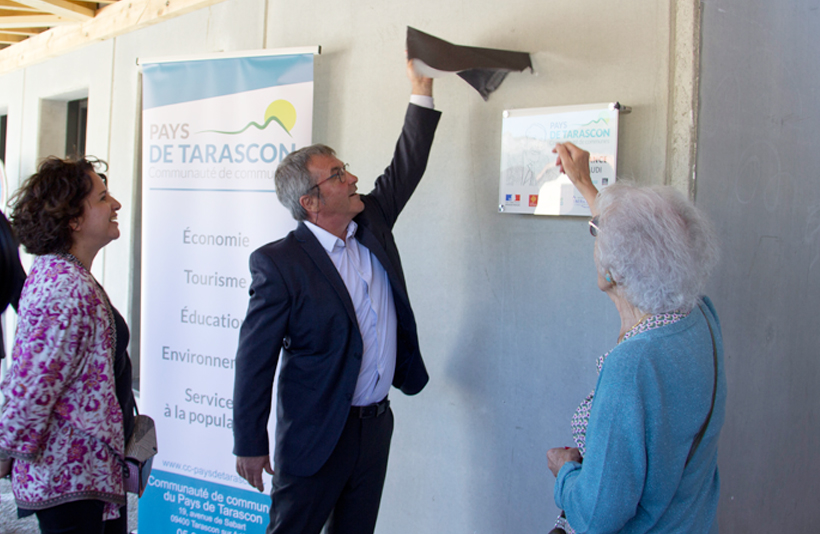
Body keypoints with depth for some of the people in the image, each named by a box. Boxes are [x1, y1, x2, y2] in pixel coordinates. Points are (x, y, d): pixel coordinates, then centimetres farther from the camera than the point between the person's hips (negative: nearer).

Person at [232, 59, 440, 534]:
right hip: (316, 435, -6)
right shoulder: (279, 263, -15)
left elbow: (406, 168, 11)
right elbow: (254, 360, -13)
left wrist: (423, 90, 6)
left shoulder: (372, 225, 4)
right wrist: (250, 446, -12)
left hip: (377, 424, 6)